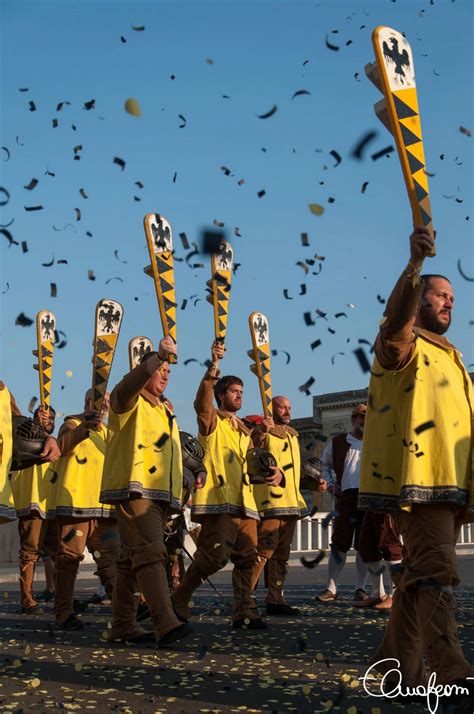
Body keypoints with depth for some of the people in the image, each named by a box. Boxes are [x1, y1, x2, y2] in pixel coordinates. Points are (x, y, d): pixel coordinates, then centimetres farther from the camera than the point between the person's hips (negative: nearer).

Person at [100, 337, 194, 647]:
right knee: (151, 552, -20)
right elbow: (129, 384, -24)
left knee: (132, 559, 11)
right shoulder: (129, 402, 1)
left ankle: (123, 624, 15)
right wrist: (158, 355, -33)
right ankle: (166, 624, -28)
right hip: (134, 488, -8)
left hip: (162, 494, 8)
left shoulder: (166, 409, 25)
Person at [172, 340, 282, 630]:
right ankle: (179, 600, 4)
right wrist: (214, 365, -29)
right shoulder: (212, 421, 4)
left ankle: (244, 612, 10)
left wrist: (273, 471, -1)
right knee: (215, 555, -12)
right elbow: (201, 402, -17)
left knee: (247, 557, 4)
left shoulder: (244, 430, 25)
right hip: (219, 499, -7)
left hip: (245, 500, 7)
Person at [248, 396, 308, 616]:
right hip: (270, 503, -8)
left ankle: (275, 599, 14)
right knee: (263, 551, -15)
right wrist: (260, 434, -34)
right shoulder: (263, 432, -2)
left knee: (281, 555, 10)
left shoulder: (292, 435, 23)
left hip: (291, 504, 8)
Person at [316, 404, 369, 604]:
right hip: (346, 496, 0)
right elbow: (324, 465, 21)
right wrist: (329, 485, 6)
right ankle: (331, 588, 2)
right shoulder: (337, 442, 12)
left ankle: (361, 588, 10)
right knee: (339, 543, -3)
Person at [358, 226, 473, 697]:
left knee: (420, 576, 12)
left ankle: (397, 663, 21)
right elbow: (395, 322, -27)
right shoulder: (404, 346, -1)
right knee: (436, 572, -17)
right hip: (417, 479, -9)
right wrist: (415, 265, -43)